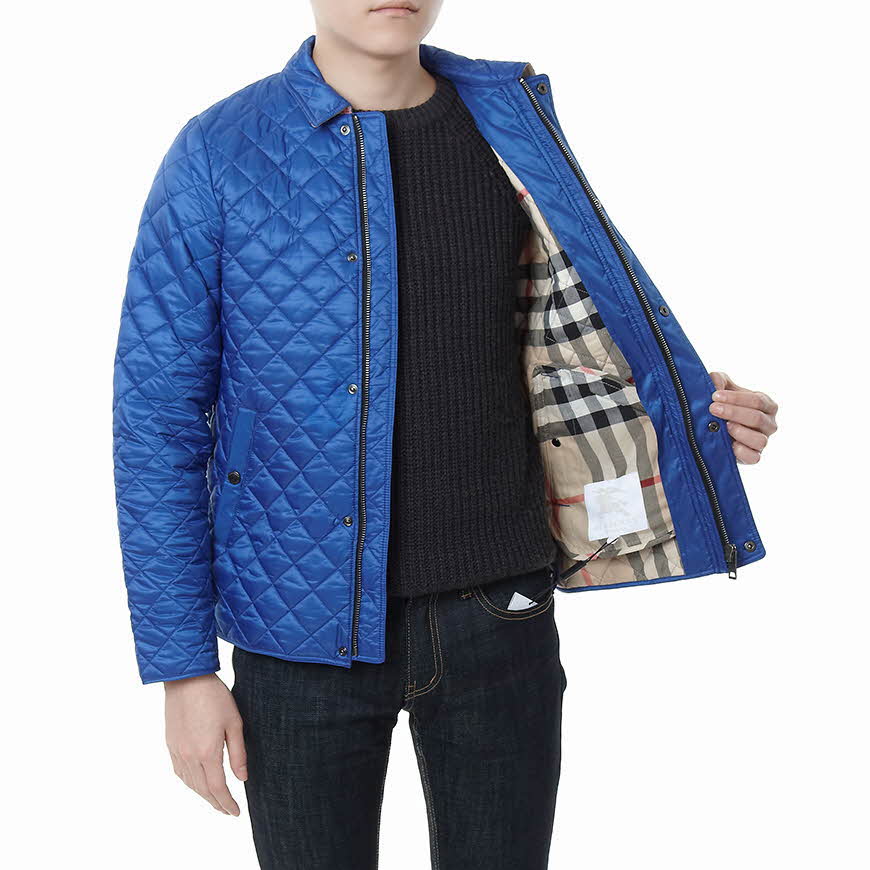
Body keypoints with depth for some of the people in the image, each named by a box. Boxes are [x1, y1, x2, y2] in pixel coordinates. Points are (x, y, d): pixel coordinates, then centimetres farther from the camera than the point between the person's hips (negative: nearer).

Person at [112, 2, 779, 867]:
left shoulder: (514, 124, 2)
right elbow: (157, 425, -5)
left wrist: (698, 412, -7)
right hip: (309, 627, -2)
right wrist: (182, 668, -7)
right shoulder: (218, 155, -7)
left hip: (498, 610, 3)